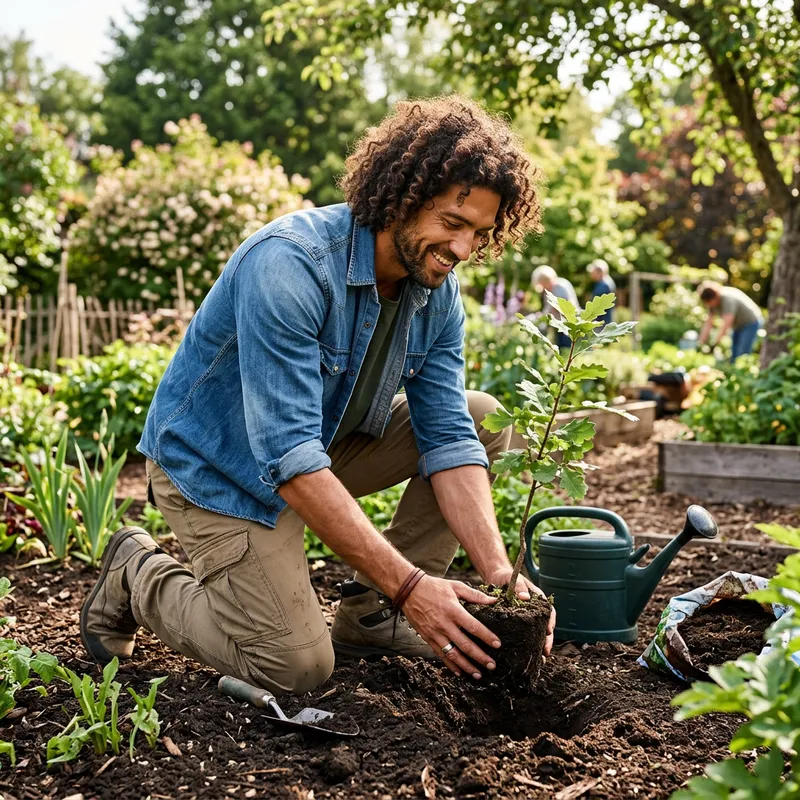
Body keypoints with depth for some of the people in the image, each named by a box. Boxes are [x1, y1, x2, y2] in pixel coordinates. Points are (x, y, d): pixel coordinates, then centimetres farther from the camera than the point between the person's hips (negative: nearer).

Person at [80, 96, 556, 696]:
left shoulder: (438, 292, -8)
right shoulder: (288, 263, -32)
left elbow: (449, 440, -10)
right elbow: (289, 457, -37)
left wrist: (497, 570, -24)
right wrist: (409, 585, -39)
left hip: (326, 441, 7)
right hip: (220, 467, -7)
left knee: (485, 419, -4)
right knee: (298, 669, -15)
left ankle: (368, 612, 2)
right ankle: (138, 574, 10)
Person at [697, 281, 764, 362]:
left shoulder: (728, 298, -32)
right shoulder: (713, 301, -7)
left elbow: (727, 322, -37)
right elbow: (708, 323, -5)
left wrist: (716, 341, -41)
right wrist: (701, 342, -11)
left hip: (751, 323, -8)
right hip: (738, 325, 8)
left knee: (742, 355, -16)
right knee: (733, 355, 5)